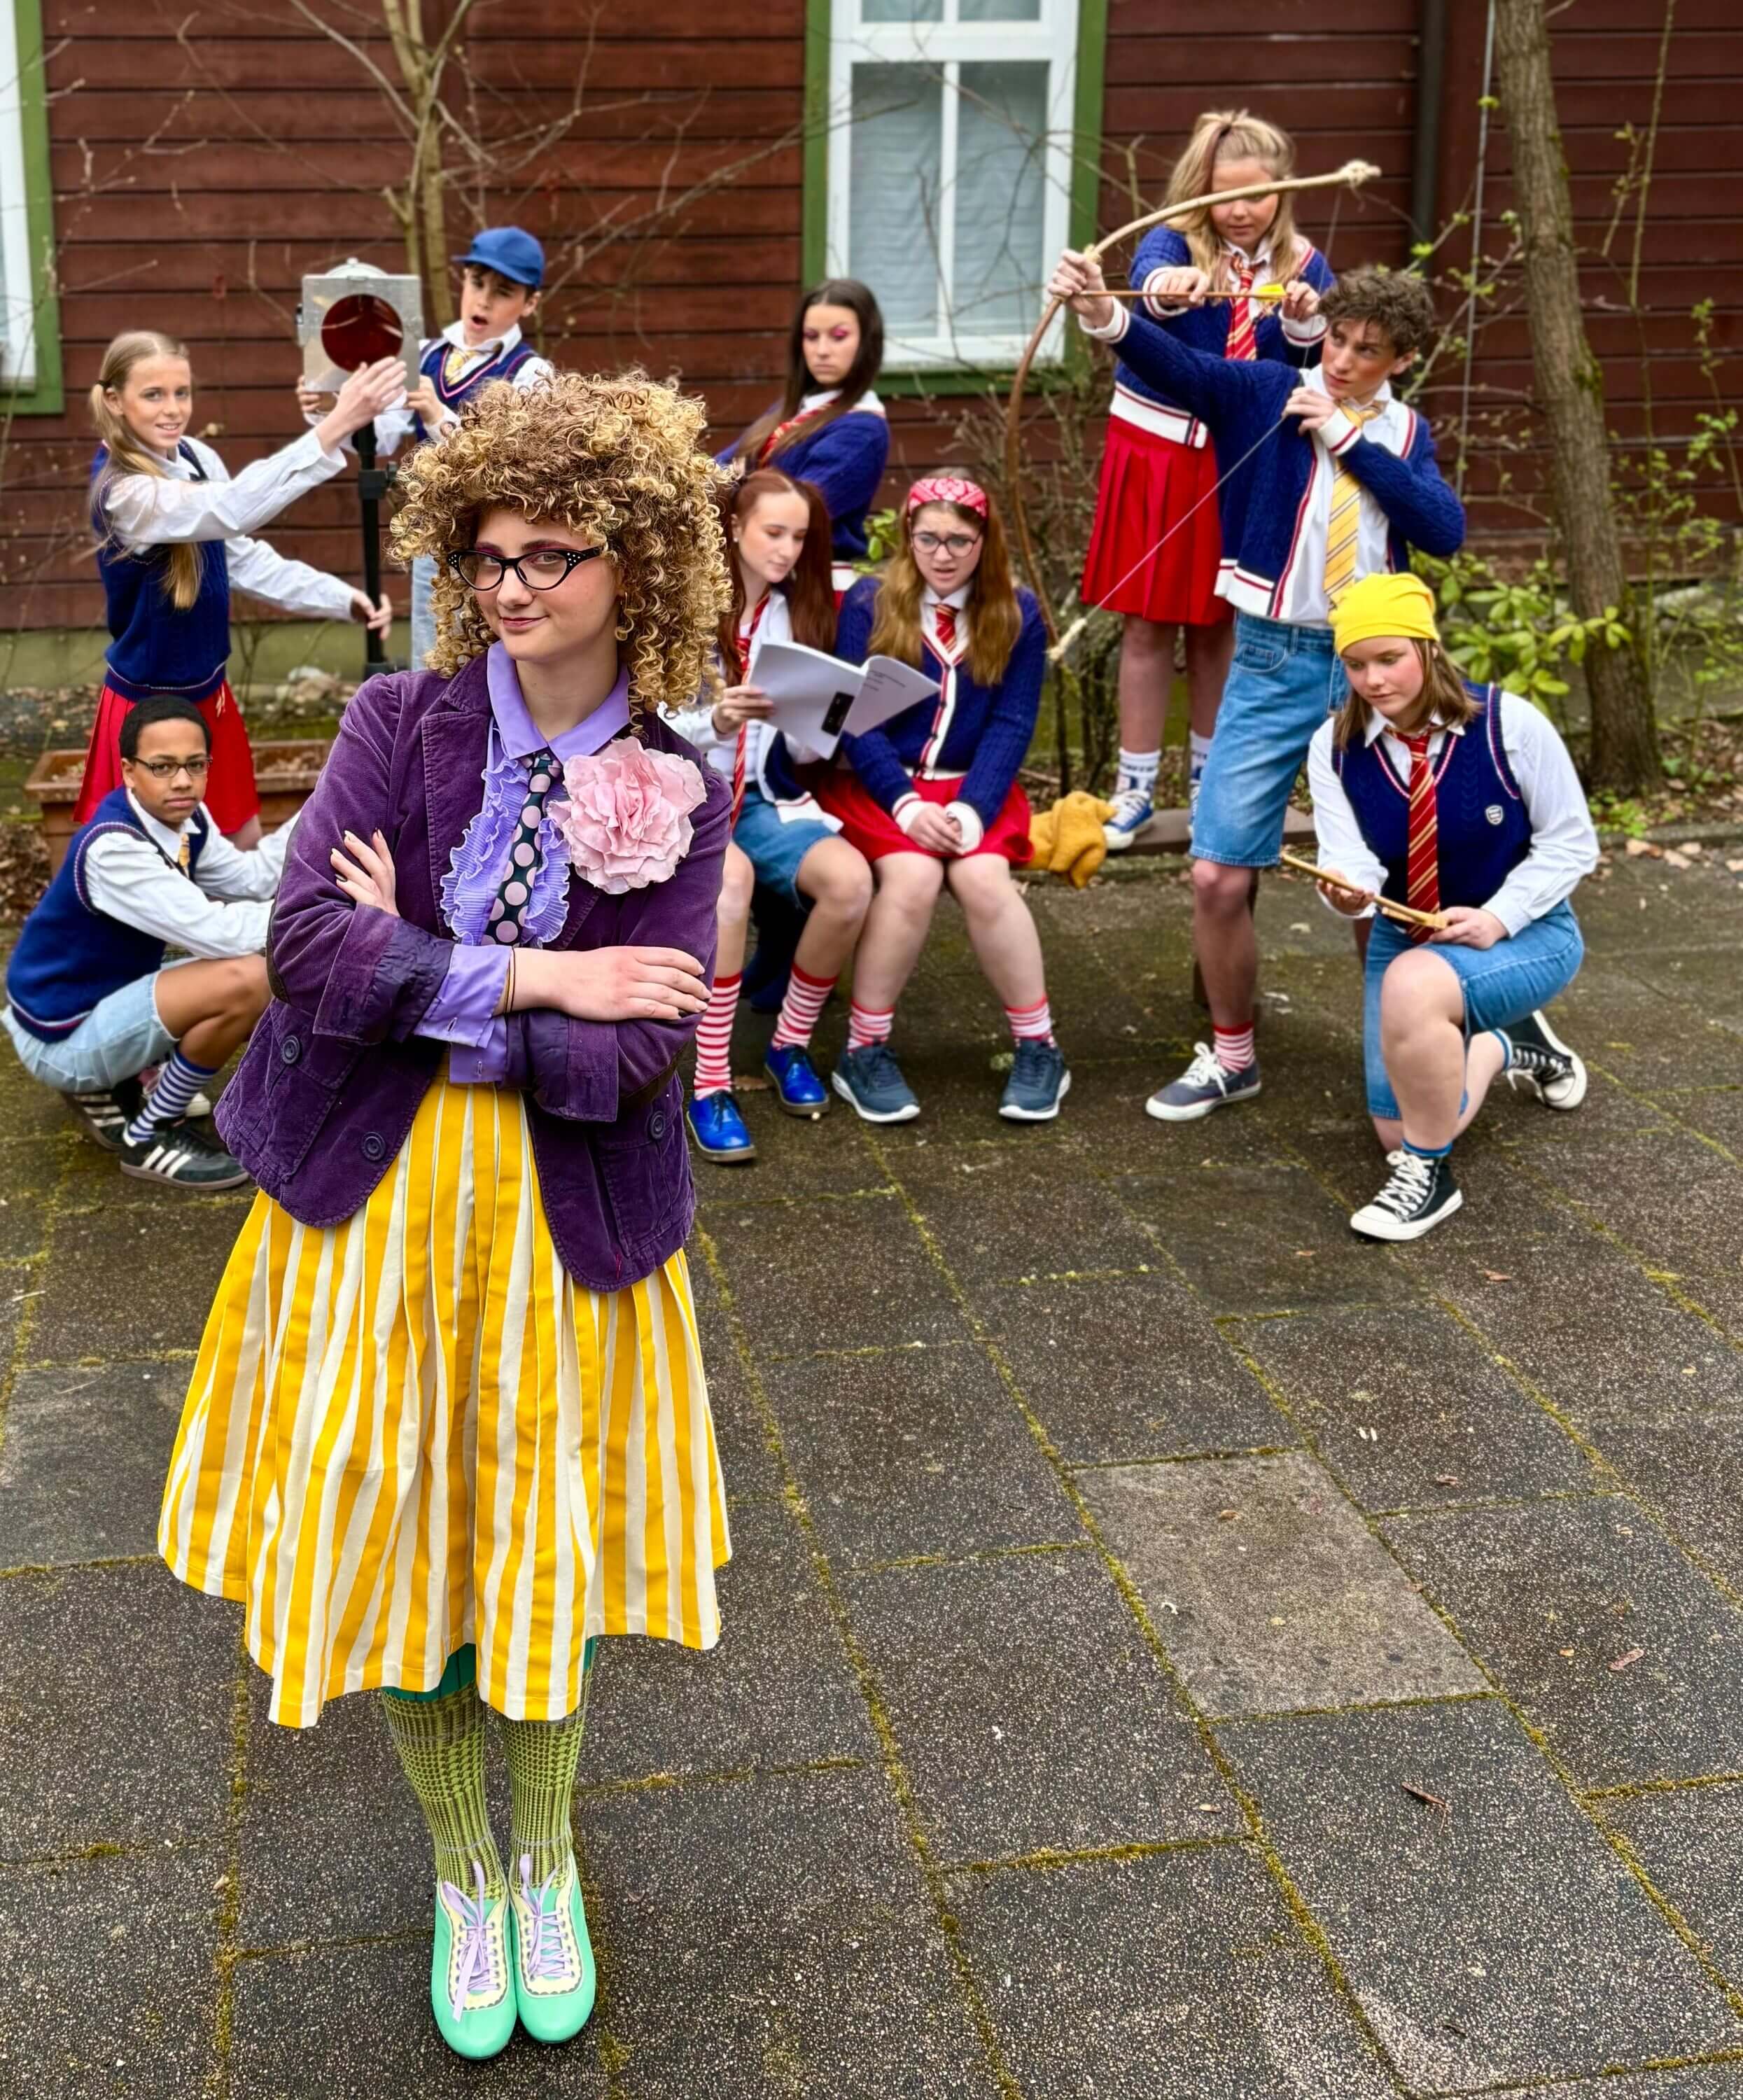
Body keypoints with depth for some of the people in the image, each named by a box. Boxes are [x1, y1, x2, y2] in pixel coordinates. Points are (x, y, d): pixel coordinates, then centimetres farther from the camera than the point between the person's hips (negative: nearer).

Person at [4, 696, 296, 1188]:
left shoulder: (184, 820, -4)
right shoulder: (113, 847, -29)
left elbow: (249, 879, 3)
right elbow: (218, 933, -34)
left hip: (110, 998, 9)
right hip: (62, 1037, -9)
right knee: (247, 980, -27)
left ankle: (109, 1089, 14)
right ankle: (147, 1137, -8)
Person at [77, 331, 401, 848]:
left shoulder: (195, 457, -3)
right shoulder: (123, 491, -28)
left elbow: (243, 557, 4)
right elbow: (232, 511, -45)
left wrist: (343, 599, -10)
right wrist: (336, 425, -52)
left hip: (207, 692, 7)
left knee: (245, 850, 18)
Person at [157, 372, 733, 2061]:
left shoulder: (677, 793, -6)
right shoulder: (401, 721, -4)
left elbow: (631, 1058, -16)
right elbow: (305, 947, -17)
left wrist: (412, 980, -14)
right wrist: (527, 980, -19)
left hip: (565, 1218, 0)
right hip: (371, 1197, 1)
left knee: (542, 1546, 11)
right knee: (395, 1549, 9)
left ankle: (546, 1862, 39)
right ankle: (462, 1875, 35)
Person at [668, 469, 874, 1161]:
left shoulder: (800, 615, 11)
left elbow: (802, 750, 10)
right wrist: (715, 722, -26)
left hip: (763, 800, 4)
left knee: (850, 878, -27)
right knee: (730, 874, -39)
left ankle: (790, 1044, -4)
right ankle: (710, 1086, -32)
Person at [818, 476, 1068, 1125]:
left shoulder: (1016, 615, 4)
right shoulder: (869, 603, -2)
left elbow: (1012, 724, -3)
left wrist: (971, 807, -19)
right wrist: (905, 804, -20)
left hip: (973, 785, 1)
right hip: (877, 784, -1)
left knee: (983, 878, -29)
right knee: (911, 877, -31)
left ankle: (1039, 1049, -13)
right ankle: (864, 1053, -15)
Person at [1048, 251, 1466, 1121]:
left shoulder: (1406, 435, 8)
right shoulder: (1268, 392, 1)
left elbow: (1445, 532, -10)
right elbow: (1180, 367, -19)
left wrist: (1349, 441, -13)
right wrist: (1106, 315, -39)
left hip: (1375, 666, 1)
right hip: (1272, 663, -1)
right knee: (1218, 875, -3)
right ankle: (1230, 1057, 16)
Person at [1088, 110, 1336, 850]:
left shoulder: (1303, 265, 1)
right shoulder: (1173, 243, -8)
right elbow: (1151, 281, -33)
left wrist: (1305, 325, -25)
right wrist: (1172, 285, -56)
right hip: (1158, 450, -2)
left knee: (1217, 625, 12)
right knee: (1149, 624, 1)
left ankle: (1207, 774, 28)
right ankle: (1135, 787, 10)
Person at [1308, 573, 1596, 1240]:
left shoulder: (1508, 724, -19)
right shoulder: (1333, 748, -10)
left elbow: (1571, 843, -12)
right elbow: (1350, 863, -19)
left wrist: (1497, 919, -24)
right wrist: (1347, 892, -44)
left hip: (1523, 935, -5)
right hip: (1406, 939, 5)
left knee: (1412, 987, -39)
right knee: (1398, 1133, 5)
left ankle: (1428, 1176, -20)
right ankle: (1502, 1045, 36)